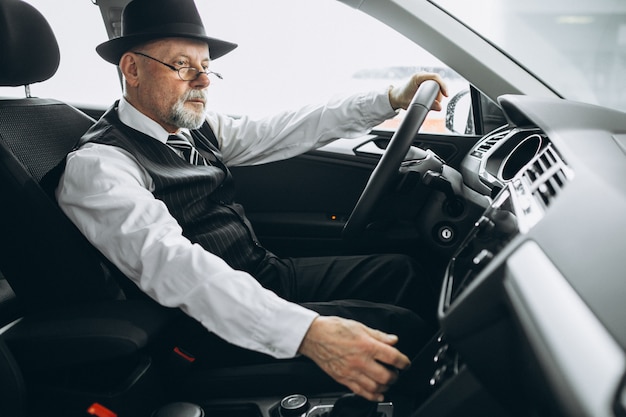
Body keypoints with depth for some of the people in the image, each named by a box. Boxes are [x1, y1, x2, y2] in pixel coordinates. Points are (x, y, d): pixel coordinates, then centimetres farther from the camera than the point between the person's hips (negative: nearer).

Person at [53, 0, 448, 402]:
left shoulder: (199, 127, 8)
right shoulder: (97, 165, -17)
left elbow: (283, 132, 11)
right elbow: (170, 263, -31)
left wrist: (392, 99, 4)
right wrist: (306, 331, -42)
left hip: (267, 273, 9)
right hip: (219, 324, -8)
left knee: (401, 270, 4)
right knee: (399, 330, -18)